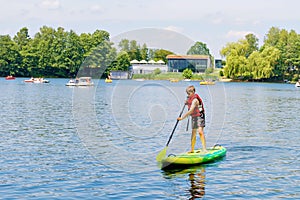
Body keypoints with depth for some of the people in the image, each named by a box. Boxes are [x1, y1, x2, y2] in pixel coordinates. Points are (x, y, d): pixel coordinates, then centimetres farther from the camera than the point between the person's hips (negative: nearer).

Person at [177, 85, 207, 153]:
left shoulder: (195, 100, -21)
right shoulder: (190, 99, 7)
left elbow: (190, 111, -30)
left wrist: (182, 118, -31)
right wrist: (187, 103, 3)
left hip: (199, 116, -9)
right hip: (194, 117, 9)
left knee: (200, 132, -20)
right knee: (193, 133, 11)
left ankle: (204, 149, -22)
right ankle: (192, 149, 18)